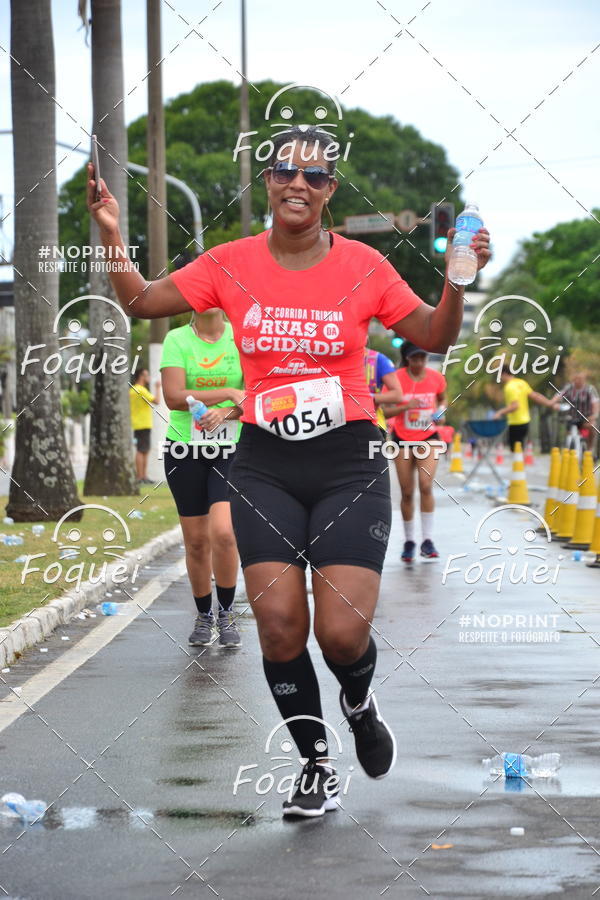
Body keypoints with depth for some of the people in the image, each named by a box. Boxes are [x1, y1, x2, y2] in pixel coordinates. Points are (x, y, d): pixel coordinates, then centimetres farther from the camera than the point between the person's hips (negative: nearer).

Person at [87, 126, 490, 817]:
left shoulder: (362, 266, -3)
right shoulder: (232, 264, 1)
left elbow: (434, 338, 6)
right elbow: (141, 303, 5)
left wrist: (456, 282, -11)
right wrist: (112, 238, -10)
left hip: (348, 464, -2)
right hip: (265, 467, 2)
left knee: (342, 633, -10)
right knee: (279, 625, -6)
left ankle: (359, 702, 28)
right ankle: (316, 768, 15)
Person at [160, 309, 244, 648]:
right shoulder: (177, 339, -3)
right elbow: (173, 397, -14)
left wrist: (226, 413, -21)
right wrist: (229, 393, -19)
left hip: (232, 449, 0)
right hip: (185, 449, 0)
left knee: (223, 532, -17)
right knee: (196, 540, 5)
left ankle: (227, 613, 2)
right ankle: (204, 616, 24)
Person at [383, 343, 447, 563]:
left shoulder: (436, 377, -2)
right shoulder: (397, 378, -8)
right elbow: (387, 410, -8)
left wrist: (440, 411, -5)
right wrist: (406, 406, -26)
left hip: (428, 437, 0)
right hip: (403, 438, 0)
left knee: (426, 485, -18)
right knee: (407, 492, 3)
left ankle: (427, 540, -13)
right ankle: (409, 541, 18)